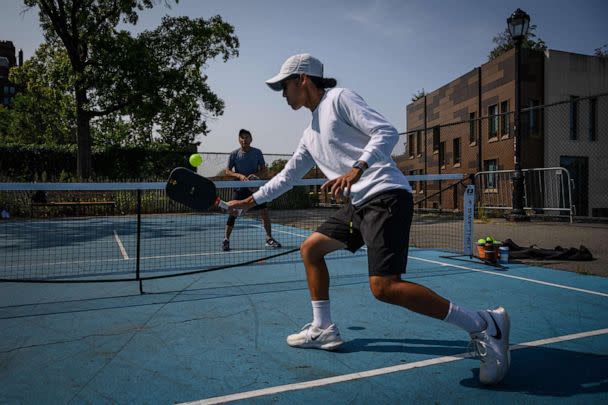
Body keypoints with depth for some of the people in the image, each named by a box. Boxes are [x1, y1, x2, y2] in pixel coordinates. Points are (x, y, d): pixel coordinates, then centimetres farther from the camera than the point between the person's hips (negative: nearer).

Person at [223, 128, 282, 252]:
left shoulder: (257, 152, 0)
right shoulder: (234, 154, -3)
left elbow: (263, 169, 6)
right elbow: (227, 171, -1)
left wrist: (256, 175, -14)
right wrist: (239, 175, -18)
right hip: (240, 187, -1)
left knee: (264, 212, -3)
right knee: (233, 213, -5)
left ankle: (269, 239, 11)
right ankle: (226, 240, 10)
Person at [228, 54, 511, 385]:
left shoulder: (339, 98, -1)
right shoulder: (310, 135, 24)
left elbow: (386, 132, -12)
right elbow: (286, 177, 32)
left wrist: (357, 168, -28)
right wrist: (250, 200, 35)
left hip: (386, 196, -9)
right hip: (360, 204, 10)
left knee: (384, 287, -20)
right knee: (310, 249, 15)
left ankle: (484, 325, -9)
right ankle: (323, 329, 23)